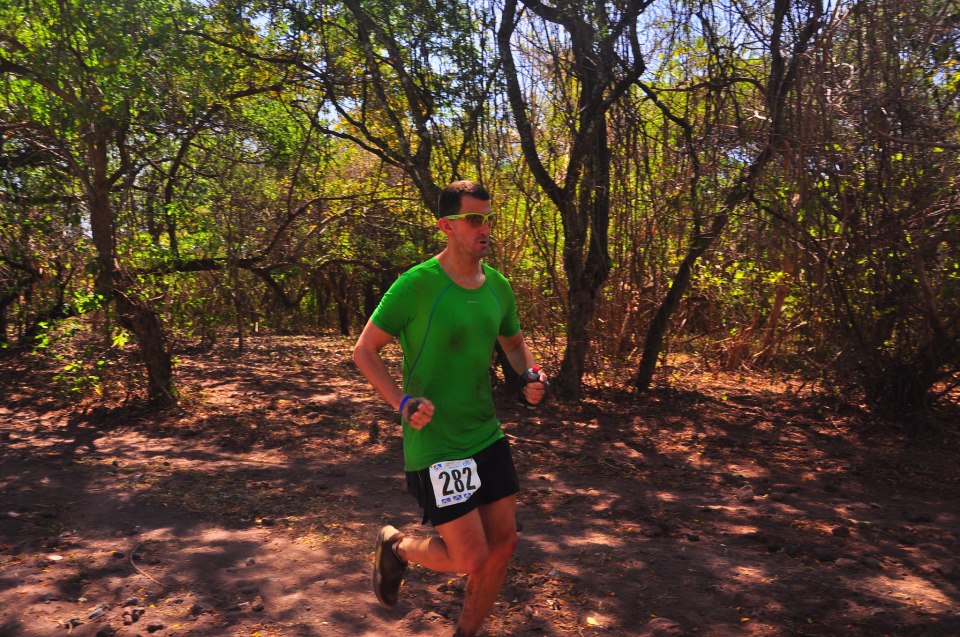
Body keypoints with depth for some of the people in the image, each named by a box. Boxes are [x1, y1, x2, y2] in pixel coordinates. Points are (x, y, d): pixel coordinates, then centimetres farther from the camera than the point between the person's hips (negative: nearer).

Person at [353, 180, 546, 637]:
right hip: (434, 444, -7)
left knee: (503, 543, 11)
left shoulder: (498, 286, 4)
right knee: (471, 559, -3)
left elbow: (514, 343, 21)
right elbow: (364, 351, -8)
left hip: (487, 435, 7)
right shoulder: (416, 285, -16)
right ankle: (395, 546, 27)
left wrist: (532, 376, 0)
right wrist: (402, 403, -21)